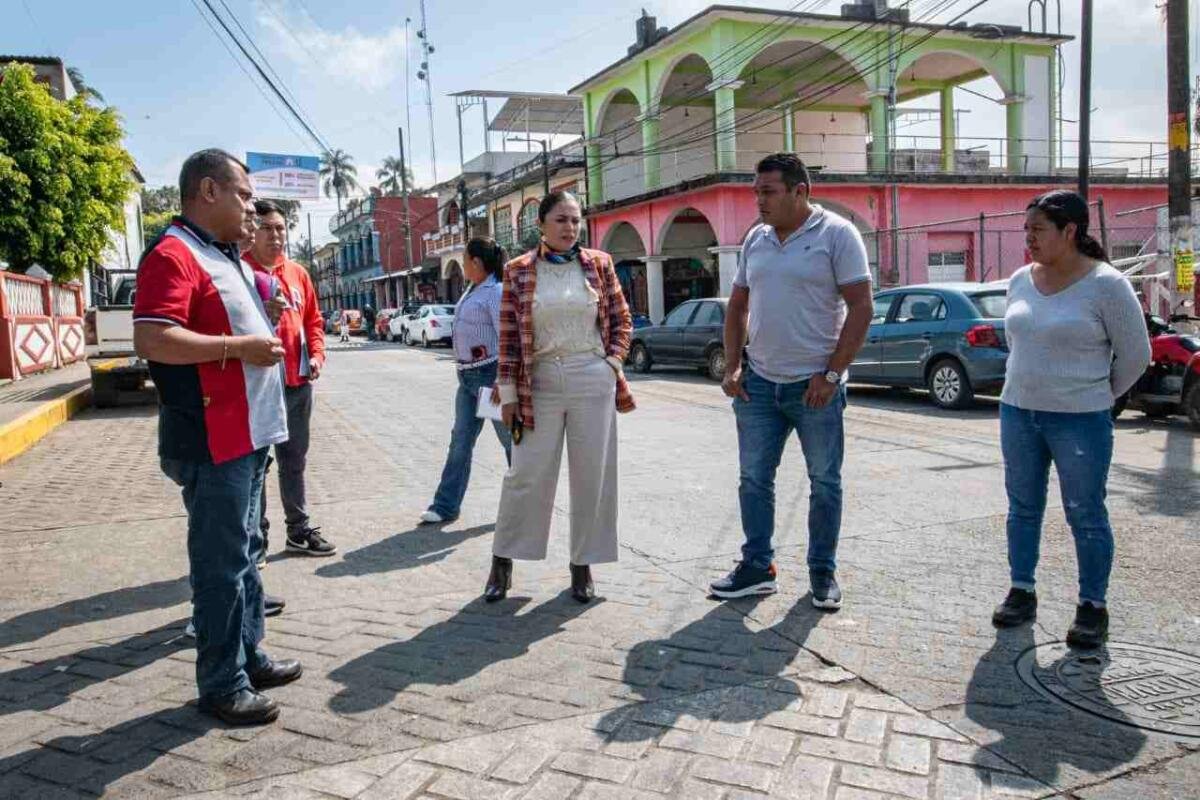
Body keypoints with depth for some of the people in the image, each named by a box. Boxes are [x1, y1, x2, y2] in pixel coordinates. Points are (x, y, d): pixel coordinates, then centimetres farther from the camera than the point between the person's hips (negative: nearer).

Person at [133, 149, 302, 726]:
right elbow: (150, 340, -26)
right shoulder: (173, 254, -13)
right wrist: (239, 347, -22)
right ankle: (222, 685, 11)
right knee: (221, 564, -1)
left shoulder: (226, 257, 17)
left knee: (243, 553, 18)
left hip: (248, 436, 10)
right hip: (213, 442, -10)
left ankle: (248, 655, 32)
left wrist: (264, 328, 12)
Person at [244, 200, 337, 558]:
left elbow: (313, 320, 16)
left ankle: (299, 530, 26)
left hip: (297, 382, 6)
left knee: (295, 460, 15)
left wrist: (316, 355, 2)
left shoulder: (298, 273, 11)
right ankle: (255, 536, 15)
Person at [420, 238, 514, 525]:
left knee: (511, 439, 4)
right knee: (460, 441, 9)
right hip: (467, 376, 9)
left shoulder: (495, 292, -15)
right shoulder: (473, 291, 13)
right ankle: (445, 506, 14)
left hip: (490, 374, -9)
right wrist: (463, 370, 20)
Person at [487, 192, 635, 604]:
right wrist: (508, 393, -2)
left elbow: (621, 318, 12)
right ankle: (502, 561, 20)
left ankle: (583, 564, 21)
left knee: (591, 476, 6)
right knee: (527, 475, 3)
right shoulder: (519, 271, 1)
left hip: (593, 383, 1)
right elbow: (508, 337, 1)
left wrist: (613, 361, -1)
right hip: (540, 383, -1)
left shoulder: (599, 264, 4)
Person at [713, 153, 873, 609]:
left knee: (825, 482, 7)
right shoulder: (755, 239, 10)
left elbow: (860, 306, -10)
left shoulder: (837, 234, -6)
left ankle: (823, 572, 21)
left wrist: (832, 374, -15)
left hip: (814, 384, -5)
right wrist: (732, 366, 5)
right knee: (754, 478, 9)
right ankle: (757, 567, 22)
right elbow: (738, 305, 16)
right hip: (759, 382, 5)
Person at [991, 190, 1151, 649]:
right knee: (1023, 508, 12)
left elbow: (1135, 354, -4)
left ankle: (1093, 607, 17)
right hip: (1017, 412, 5)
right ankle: (1022, 593, 25)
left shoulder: (1105, 284, -11)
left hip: (1080, 421, -5)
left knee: (1086, 515, 3)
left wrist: (1098, 397, 4)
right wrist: (1031, 383, 15)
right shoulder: (1020, 280, 5)